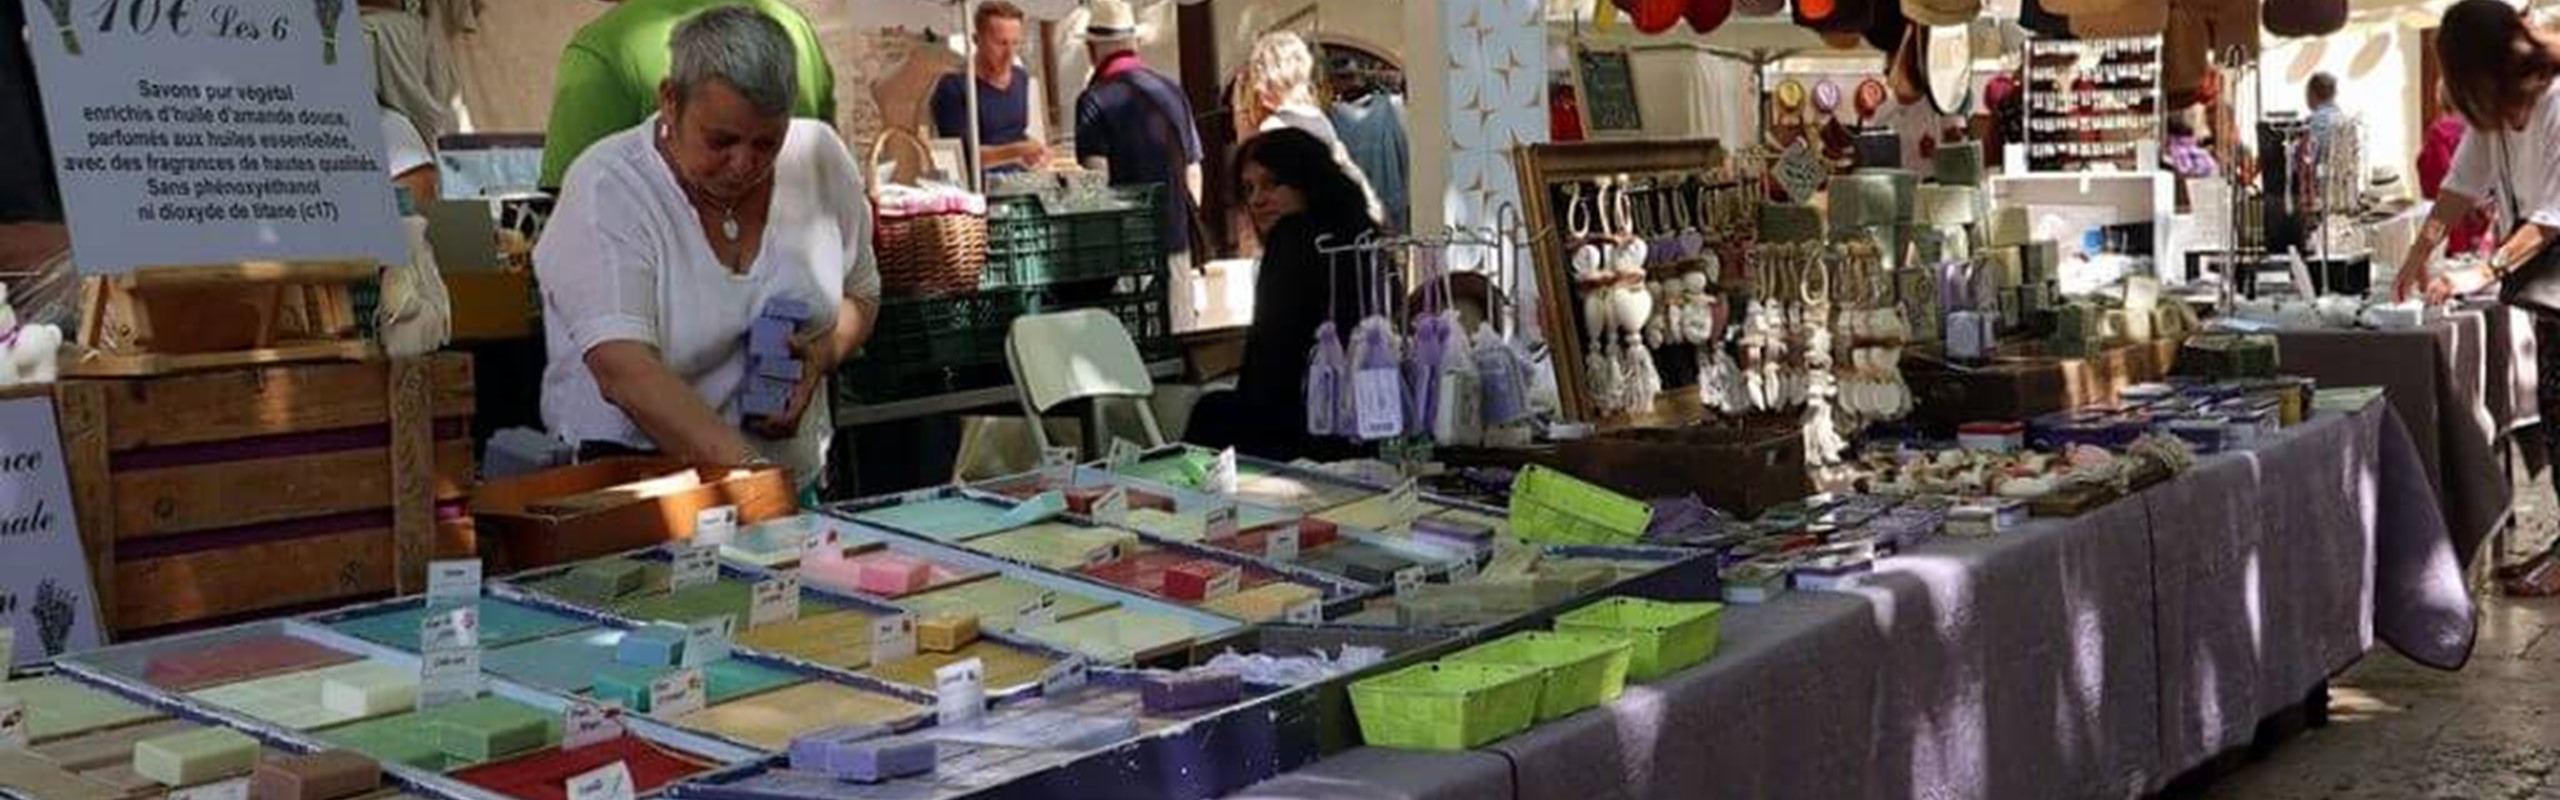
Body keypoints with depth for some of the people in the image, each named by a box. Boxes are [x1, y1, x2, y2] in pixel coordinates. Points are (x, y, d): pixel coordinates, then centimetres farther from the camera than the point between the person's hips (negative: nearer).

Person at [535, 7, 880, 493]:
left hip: (799, 482, 3)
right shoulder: (606, 188, -13)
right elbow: (623, 371, -24)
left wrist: (823, 353, -5)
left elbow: (860, 295, 17)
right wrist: (748, 470, -35)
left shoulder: (820, 158, 1)